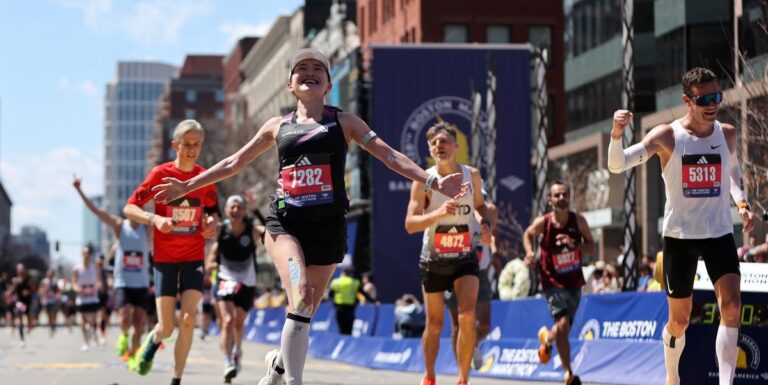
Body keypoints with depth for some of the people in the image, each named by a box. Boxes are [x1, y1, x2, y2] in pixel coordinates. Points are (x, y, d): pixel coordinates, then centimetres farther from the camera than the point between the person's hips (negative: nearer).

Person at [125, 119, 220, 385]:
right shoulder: (160, 173, -9)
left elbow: (212, 211, 16)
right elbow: (129, 208, -9)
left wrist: (213, 224, -8)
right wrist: (154, 219, -28)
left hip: (194, 257, 2)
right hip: (165, 257, -2)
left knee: (188, 318, -13)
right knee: (167, 327, -4)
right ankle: (152, 342, 34)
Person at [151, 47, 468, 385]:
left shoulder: (343, 122, 11)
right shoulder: (277, 126, 14)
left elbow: (388, 155, 4)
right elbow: (234, 163, 21)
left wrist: (432, 182, -8)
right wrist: (186, 187, 18)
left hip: (328, 226, 1)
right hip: (284, 221, 0)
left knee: (305, 311, 1)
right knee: (301, 296, -25)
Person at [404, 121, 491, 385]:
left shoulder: (472, 176, -3)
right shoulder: (424, 180, -12)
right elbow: (410, 224, -18)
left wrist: (486, 223, -5)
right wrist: (438, 213, -35)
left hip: (465, 258, 1)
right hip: (433, 260, -1)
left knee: (467, 317, -18)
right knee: (435, 323, 9)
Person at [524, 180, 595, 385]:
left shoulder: (578, 220, -8)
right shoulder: (542, 222, -12)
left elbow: (591, 247, -3)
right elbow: (528, 234, 9)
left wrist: (574, 244, -22)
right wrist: (530, 252, -9)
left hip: (574, 282, 3)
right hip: (553, 283, -3)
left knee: (564, 328, 13)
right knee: (563, 326, -19)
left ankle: (547, 338, 50)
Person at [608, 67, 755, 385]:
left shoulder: (727, 134, 1)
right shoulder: (666, 136, -10)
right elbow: (616, 166, -15)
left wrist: (742, 203, 4)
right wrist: (616, 134, -35)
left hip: (719, 233, 2)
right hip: (679, 235, -2)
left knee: (731, 306, -18)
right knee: (679, 320, 8)